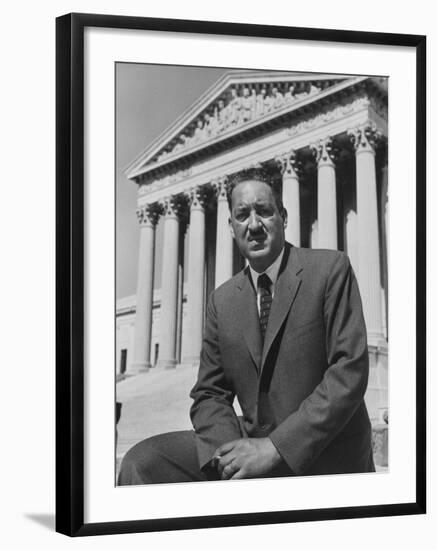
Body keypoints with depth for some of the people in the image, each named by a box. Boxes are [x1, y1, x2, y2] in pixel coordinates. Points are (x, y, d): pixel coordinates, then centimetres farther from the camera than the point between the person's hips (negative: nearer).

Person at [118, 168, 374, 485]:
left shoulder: (331, 269, -5)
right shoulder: (222, 301, 11)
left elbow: (350, 372, -13)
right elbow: (209, 393, 10)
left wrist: (276, 447, -20)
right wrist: (229, 451, -13)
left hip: (326, 460, -5)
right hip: (253, 442, 5)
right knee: (142, 463, -15)